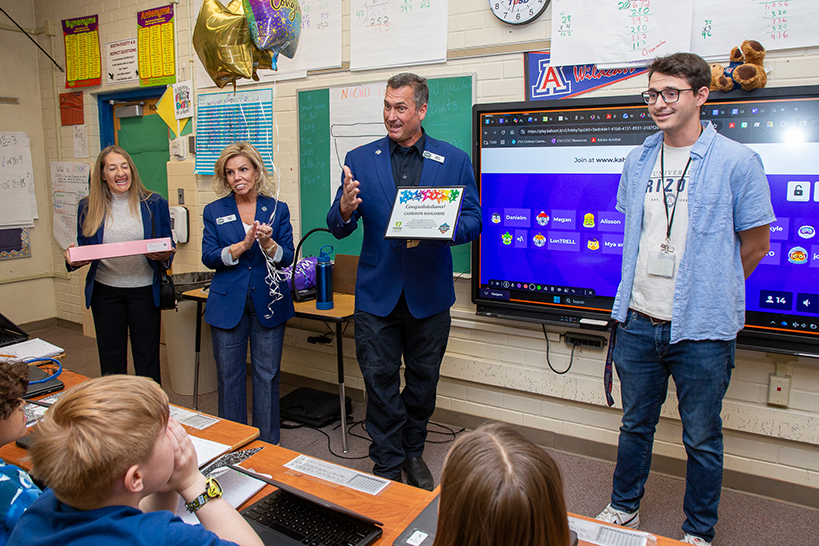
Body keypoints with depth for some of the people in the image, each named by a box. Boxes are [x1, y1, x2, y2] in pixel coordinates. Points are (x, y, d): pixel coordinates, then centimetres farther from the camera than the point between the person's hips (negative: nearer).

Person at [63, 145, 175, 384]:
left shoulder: (154, 204, 0)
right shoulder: (89, 207, 3)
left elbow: (168, 248, 4)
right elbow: (83, 248, 10)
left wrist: (163, 256, -18)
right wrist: (73, 259, -12)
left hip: (144, 290, -2)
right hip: (105, 291, 2)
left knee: (147, 360, 6)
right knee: (111, 361, 12)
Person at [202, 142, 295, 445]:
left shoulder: (278, 209, 4)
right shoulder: (214, 211, 5)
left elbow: (287, 258, -2)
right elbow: (209, 258, -5)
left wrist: (268, 243, -23)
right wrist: (243, 245, -20)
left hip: (268, 303, 0)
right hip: (228, 303, 1)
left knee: (267, 374, 6)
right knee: (229, 374, 8)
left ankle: (268, 444, 22)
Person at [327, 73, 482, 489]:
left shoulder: (455, 161, 3)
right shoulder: (360, 159, 4)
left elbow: (472, 220, -1)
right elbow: (338, 229, 1)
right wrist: (345, 210, -23)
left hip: (429, 293, 0)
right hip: (377, 291, 0)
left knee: (423, 378, 14)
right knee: (379, 379, 4)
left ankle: (413, 453, 37)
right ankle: (387, 466, 23)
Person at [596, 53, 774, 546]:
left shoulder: (737, 162, -8)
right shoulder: (638, 161, 7)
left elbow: (756, 244, -1)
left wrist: (710, 293, 4)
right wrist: (642, 291, 13)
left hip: (702, 330, -4)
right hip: (638, 323, 4)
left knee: (702, 439, 11)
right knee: (636, 425, 19)